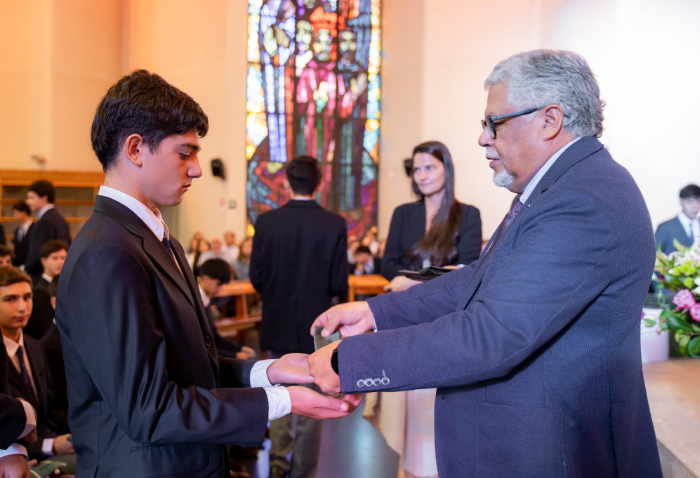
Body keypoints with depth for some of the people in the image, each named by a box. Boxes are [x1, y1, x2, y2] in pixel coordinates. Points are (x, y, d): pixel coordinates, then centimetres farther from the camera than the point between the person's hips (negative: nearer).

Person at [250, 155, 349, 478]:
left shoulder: (266, 221, -8)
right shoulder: (334, 224, -13)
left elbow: (256, 278, -5)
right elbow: (339, 284, -11)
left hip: (278, 324, 2)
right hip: (316, 326, -1)